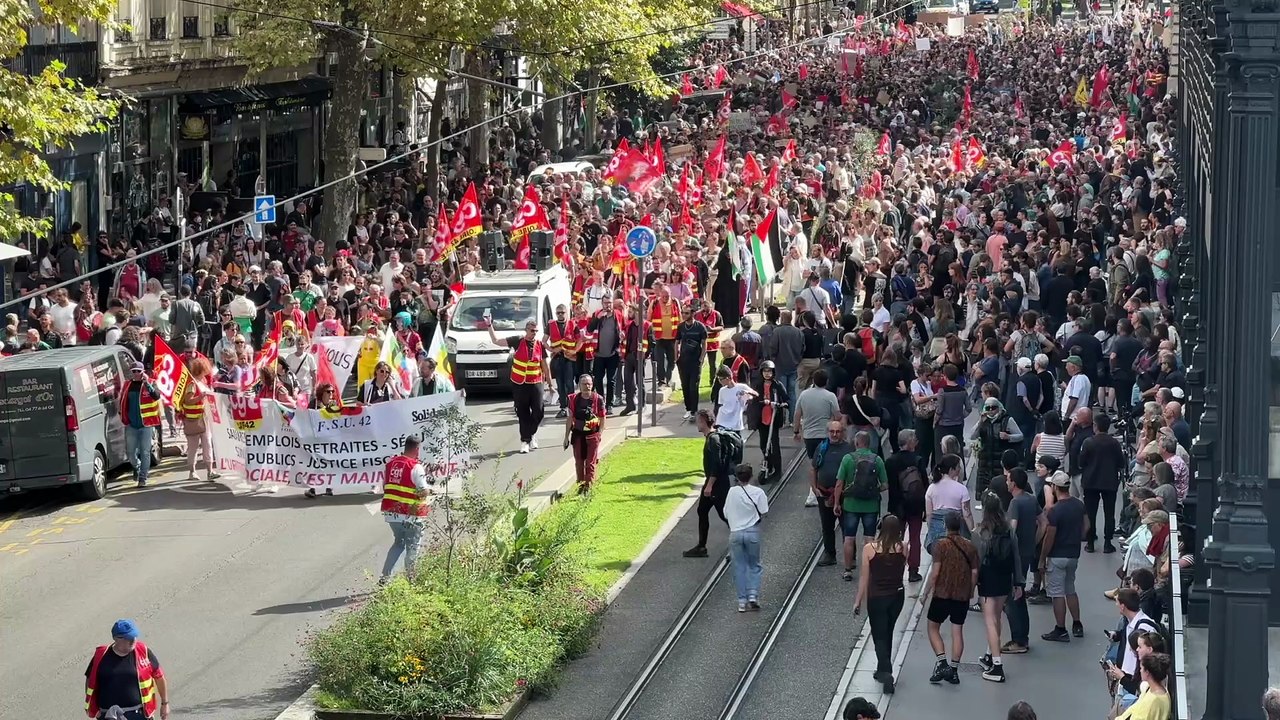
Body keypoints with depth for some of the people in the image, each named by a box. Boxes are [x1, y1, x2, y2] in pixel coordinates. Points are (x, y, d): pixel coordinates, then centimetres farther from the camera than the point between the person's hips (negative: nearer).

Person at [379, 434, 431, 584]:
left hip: (390, 511, 6)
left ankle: (385, 576, 12)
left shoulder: (391, 463, 7)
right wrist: (429, 488, 5)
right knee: (412, 547, 7)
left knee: (398, 543, 21)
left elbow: (385, 487, 14)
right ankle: (410, 580, 8)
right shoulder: (415, 467, -14)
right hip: (410, 515, -6)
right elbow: (424, 492, -16)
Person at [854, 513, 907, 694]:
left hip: (877, 598, -3)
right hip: (897, 596, 3)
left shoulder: (869, 549, -16)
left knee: (880, 636, 6)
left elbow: (864, 577, -9)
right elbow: (903, 568, 4)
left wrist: (858, 601, 2)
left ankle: (886, 672, -10)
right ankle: (883, 670, 32)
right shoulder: (902, 548, -12)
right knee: (888, 634, 21)